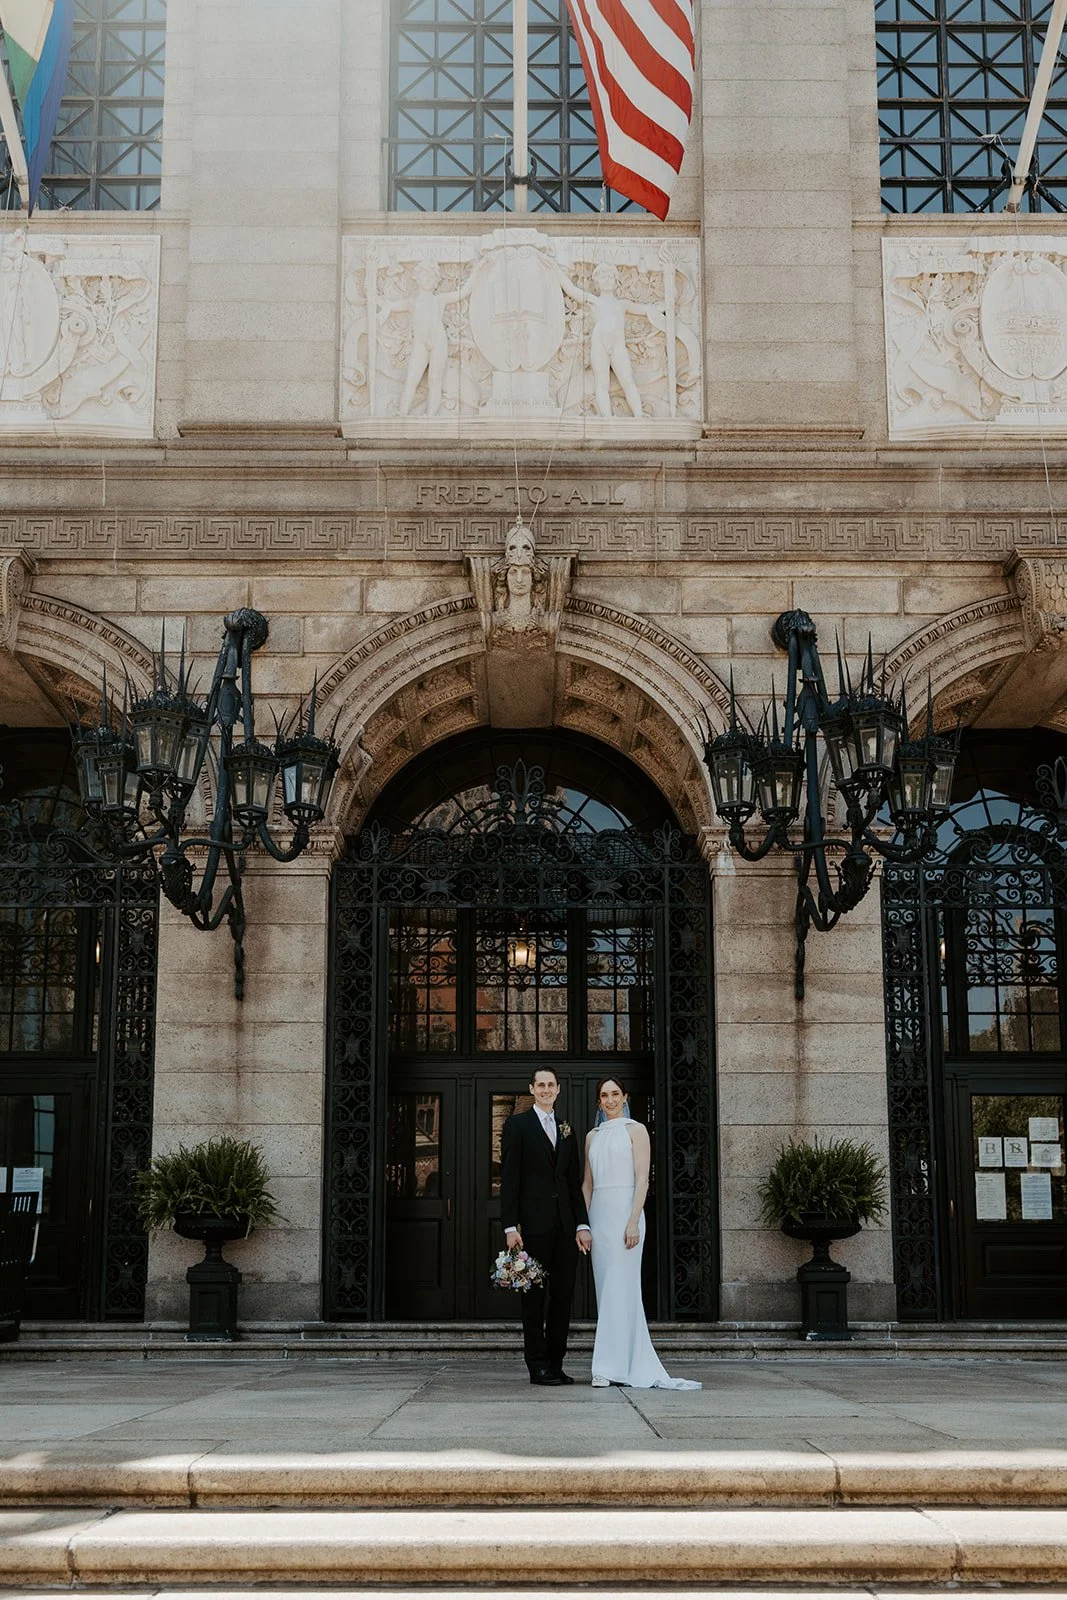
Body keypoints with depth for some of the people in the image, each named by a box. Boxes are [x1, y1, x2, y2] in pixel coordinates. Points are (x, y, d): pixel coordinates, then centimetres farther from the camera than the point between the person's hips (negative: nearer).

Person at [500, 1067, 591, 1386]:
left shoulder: (566, 1131, 17)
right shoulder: (518, 1124, 1)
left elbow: (575, 1183, 16)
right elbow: (508, 1178, -5)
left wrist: (582, 1224, 6)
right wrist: (510, 1227, -12)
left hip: (565, 1226, 5)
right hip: (534, 1224, -5)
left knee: (563, 1295, 6)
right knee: (535, 1297, 0)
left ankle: (555, 1365, 13)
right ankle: (538, 1366, 5)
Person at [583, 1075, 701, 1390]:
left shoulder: (635, 1130, 0)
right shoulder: (592, 1136, 16)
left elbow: (642, 1179, -7)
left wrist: (633, 1221, -16)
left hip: (624, 1211, -6)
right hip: (598, 1214, 6)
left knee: (619, 1288, -8)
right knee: (606, 1289, 5)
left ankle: (611, 1367, -7)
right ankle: (637, 1365, 11)